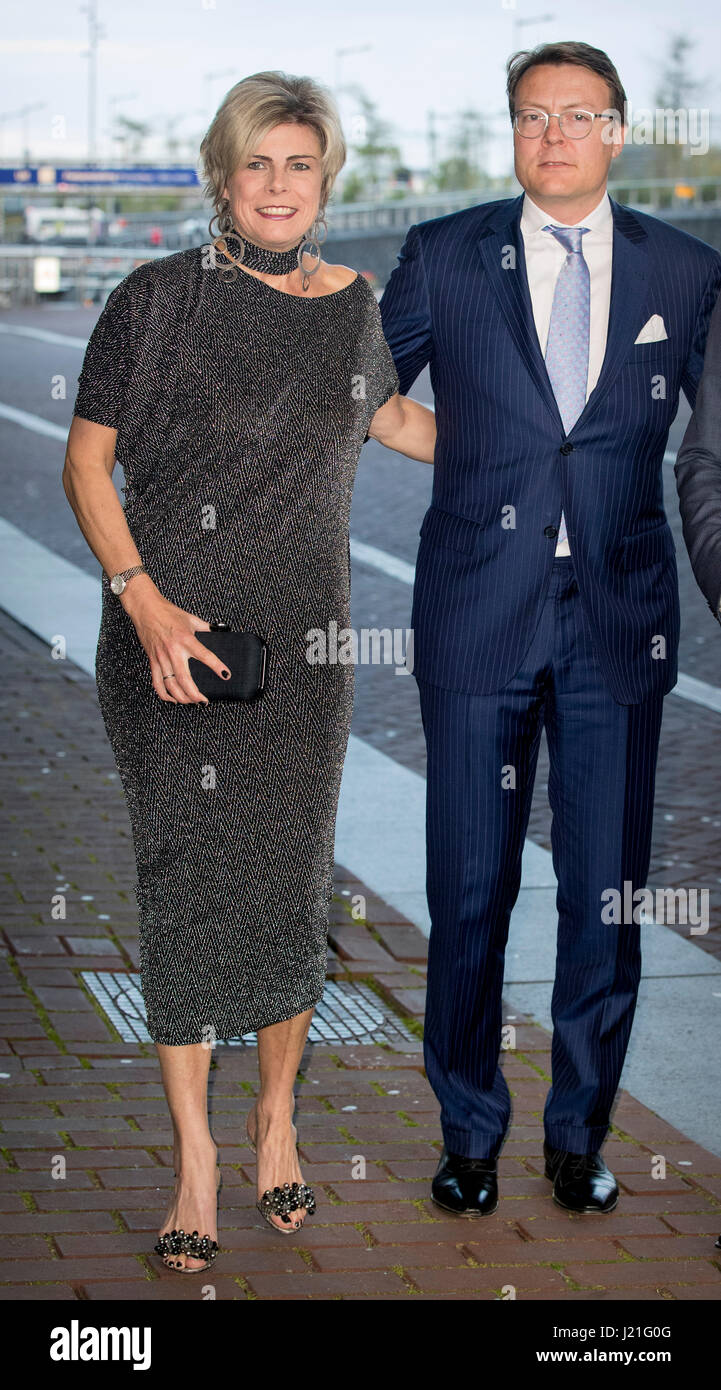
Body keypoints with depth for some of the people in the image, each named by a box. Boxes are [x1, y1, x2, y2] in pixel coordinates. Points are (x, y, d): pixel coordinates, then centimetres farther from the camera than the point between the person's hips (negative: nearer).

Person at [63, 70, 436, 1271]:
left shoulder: (352, 305, 5)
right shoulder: (157, 300, -6)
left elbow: (388, 418, 26)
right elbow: (87, 461, -4)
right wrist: (143, 598, -14)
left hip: (306, 642, 3)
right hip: (172, 638, -3)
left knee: (294, 872, 8)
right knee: (188, 877, 0)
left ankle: (277, 1112, 28)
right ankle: (194, 1147, 13)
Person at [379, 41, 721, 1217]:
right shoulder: (444, 258, 3)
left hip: (620, 622, 1)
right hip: (478, 622, -1)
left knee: (608, 893, 5)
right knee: (468, 892, 4)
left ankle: (579, 1133, 22)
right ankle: (469, 1131, 20)